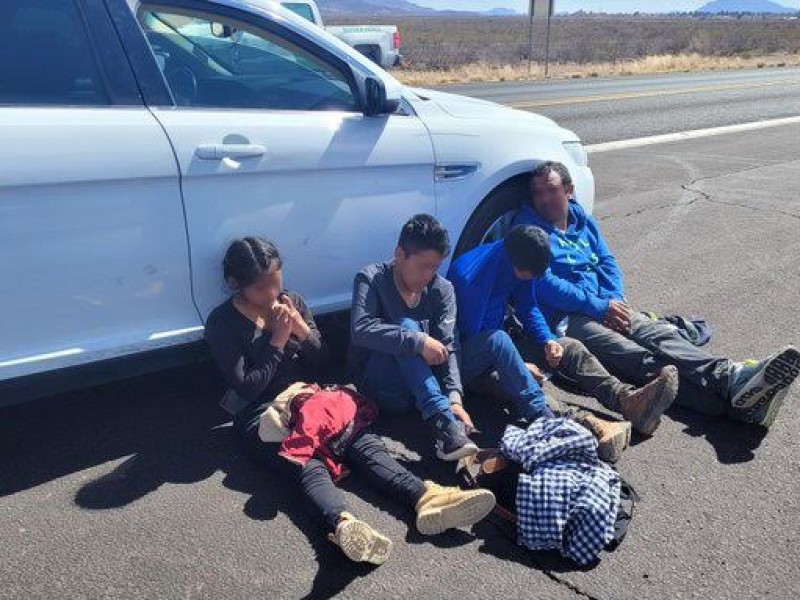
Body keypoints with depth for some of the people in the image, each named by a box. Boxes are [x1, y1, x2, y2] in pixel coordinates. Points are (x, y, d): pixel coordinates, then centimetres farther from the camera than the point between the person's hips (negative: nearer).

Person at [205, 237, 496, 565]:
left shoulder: (293, 302, 11)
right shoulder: (222, 322, -3)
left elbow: (319, 364, 10)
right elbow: (246, 388, -9)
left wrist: (301, 328, -8)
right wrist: (277, 341, -12)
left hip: (307, 399, 5)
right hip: (261, 416, -5)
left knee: (364, 441, -24)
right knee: (307, 464, -36)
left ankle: (425, 497, -44)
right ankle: (343, 524, -63)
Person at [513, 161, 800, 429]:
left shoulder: (583, 221, 21)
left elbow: (608, 262, 17)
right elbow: (544, 284, -11)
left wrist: (614, 301, -5)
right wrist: (599, 306, -13)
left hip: (604, 305, 7)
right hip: (564, 318, -7)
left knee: (659, 334, -23)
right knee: (638, 359, -28)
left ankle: (734, 377, -42)